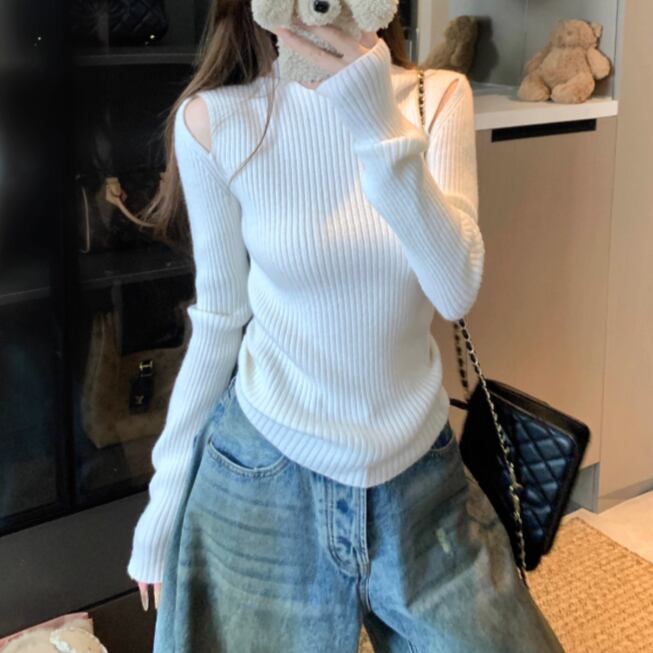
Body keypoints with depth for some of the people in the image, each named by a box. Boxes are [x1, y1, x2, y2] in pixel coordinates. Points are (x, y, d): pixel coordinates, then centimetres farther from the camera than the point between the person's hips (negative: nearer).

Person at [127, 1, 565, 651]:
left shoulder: (439, 98, -5)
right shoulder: (214, 121, -10)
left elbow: (456, 290, -17)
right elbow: (220, 318, -1)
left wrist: (382, 126, -29)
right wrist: (167, 489, 3)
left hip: (418, 467, 2)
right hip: (265, 472, -2)